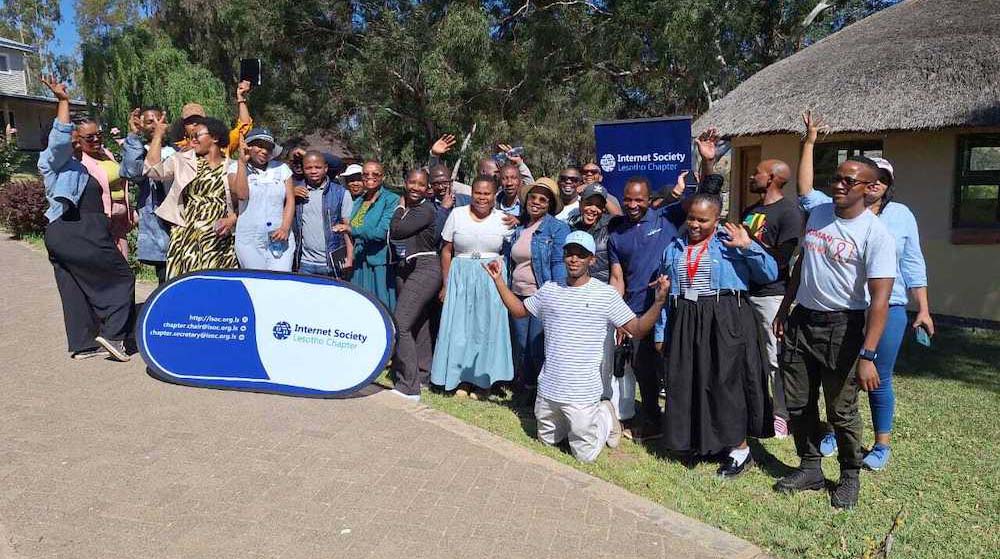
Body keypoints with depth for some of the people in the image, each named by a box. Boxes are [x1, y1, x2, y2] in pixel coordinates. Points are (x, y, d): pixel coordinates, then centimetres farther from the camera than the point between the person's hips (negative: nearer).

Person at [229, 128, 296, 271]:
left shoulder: (282, 168, 9)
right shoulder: (236, 167, 5)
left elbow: (290, 200, 5)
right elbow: (241, 194, -12)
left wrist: (285, 228, -9)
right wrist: (242, 162, -10)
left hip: (280, 239, 1)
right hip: (249, 242, -1)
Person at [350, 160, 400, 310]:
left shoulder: (391, 199, -5)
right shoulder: (358, 202, 16)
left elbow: (381, 233, -16)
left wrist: (352, 230, -12)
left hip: (380, 264, -6)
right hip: (359, 264, 6)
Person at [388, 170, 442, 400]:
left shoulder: (426, 209, -11)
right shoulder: (405, 208, 13)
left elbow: (396, 231, -18)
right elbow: (392, 235, 8)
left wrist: (401, 209, -3)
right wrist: (402, 206, 10)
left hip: (425, 268, -8)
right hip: (404, 269, 8)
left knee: (400, 325, -16)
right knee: (418, 324, 16)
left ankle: (409, 387, -13)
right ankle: (423, 374, 29)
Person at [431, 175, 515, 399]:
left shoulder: (503, 219, 0)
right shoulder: (457, 215, 1)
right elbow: (446, 251, 4)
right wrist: (446, 285, 3)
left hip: (491, 279, -1)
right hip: (461, 277, 1)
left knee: (487, 327, 3)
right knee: (459, 327, 4)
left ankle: (483, 381, 17)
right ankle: (462, 379, 18)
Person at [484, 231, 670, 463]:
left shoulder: (606, 294, -9)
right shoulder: (549, 289, 2)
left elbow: (637, 329, -9)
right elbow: (519, 310, 15)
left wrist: (659, 301, -23)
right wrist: (498, 280, 7)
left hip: (582, 392, -4)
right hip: (548, 387, 5)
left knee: (585, 455, 5)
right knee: (548, 440, 21)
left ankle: (606, 416, 32)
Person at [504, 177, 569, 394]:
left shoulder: (558, 228, -4)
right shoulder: (516, 228, 13)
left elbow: (559, 263, -12)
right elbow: (508, 261, 18)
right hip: (518, 296, 6)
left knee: (539, 348, -5)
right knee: (521, 348, 12)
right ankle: (526, 391, 28)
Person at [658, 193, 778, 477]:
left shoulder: (730, 242, 0)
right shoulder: (675, 248, 12)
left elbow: (770, 274, -7)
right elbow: (666, 293, 15)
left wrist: (748, 247, -20)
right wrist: (661, 331, 12)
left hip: (726, 321, -5)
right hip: (685, 323, 5)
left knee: (726, 382, -1)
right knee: (688, 384, 9)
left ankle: (739, 448, 13)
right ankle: (703, 439, 28)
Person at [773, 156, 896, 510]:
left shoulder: (876, 234, -15)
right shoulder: (817, 214, 5)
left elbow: (879, 299, -20)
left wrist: (867, 356, -26)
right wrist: (784, 308, 17)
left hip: (842, 326, -6)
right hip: (801, 320, 6)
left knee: (841, 410, 4)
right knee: (798, 403, 11)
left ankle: (850, 477, 26)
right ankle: (810, 468, 28)